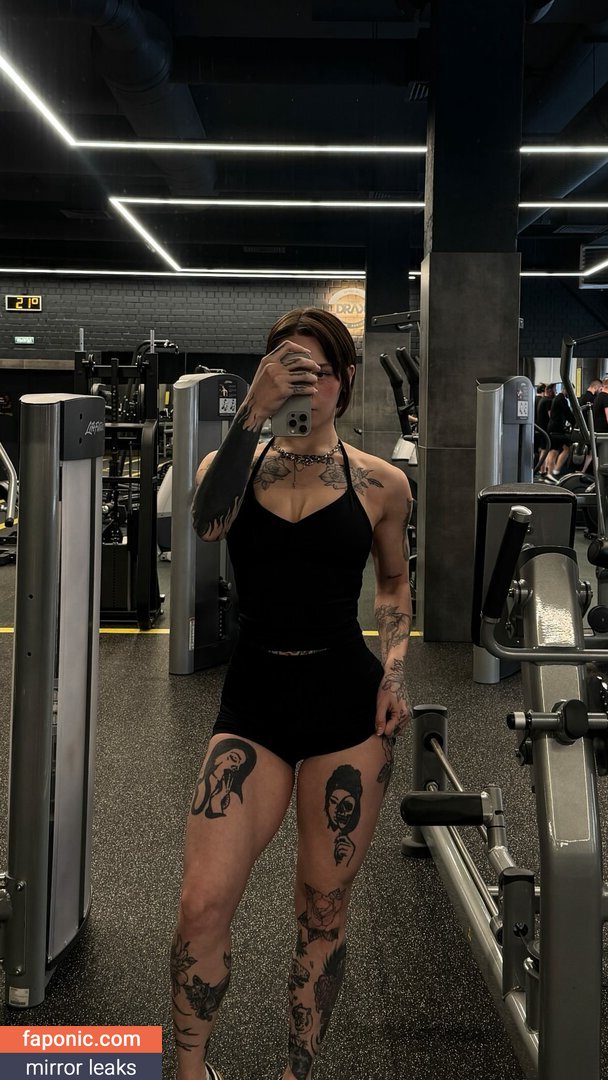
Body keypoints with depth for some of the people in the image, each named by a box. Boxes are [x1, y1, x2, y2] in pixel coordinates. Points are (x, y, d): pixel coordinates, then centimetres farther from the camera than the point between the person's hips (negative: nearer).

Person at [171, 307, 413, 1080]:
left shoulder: (380, 483, 2)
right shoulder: (234, 463, 3)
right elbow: (208, 523, -21)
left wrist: (395, 673, 1)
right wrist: (254, 410, -30)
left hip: (347, 700, 0)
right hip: (253, 700, 0)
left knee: (323, 909, 9)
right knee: (203, 906, -9)